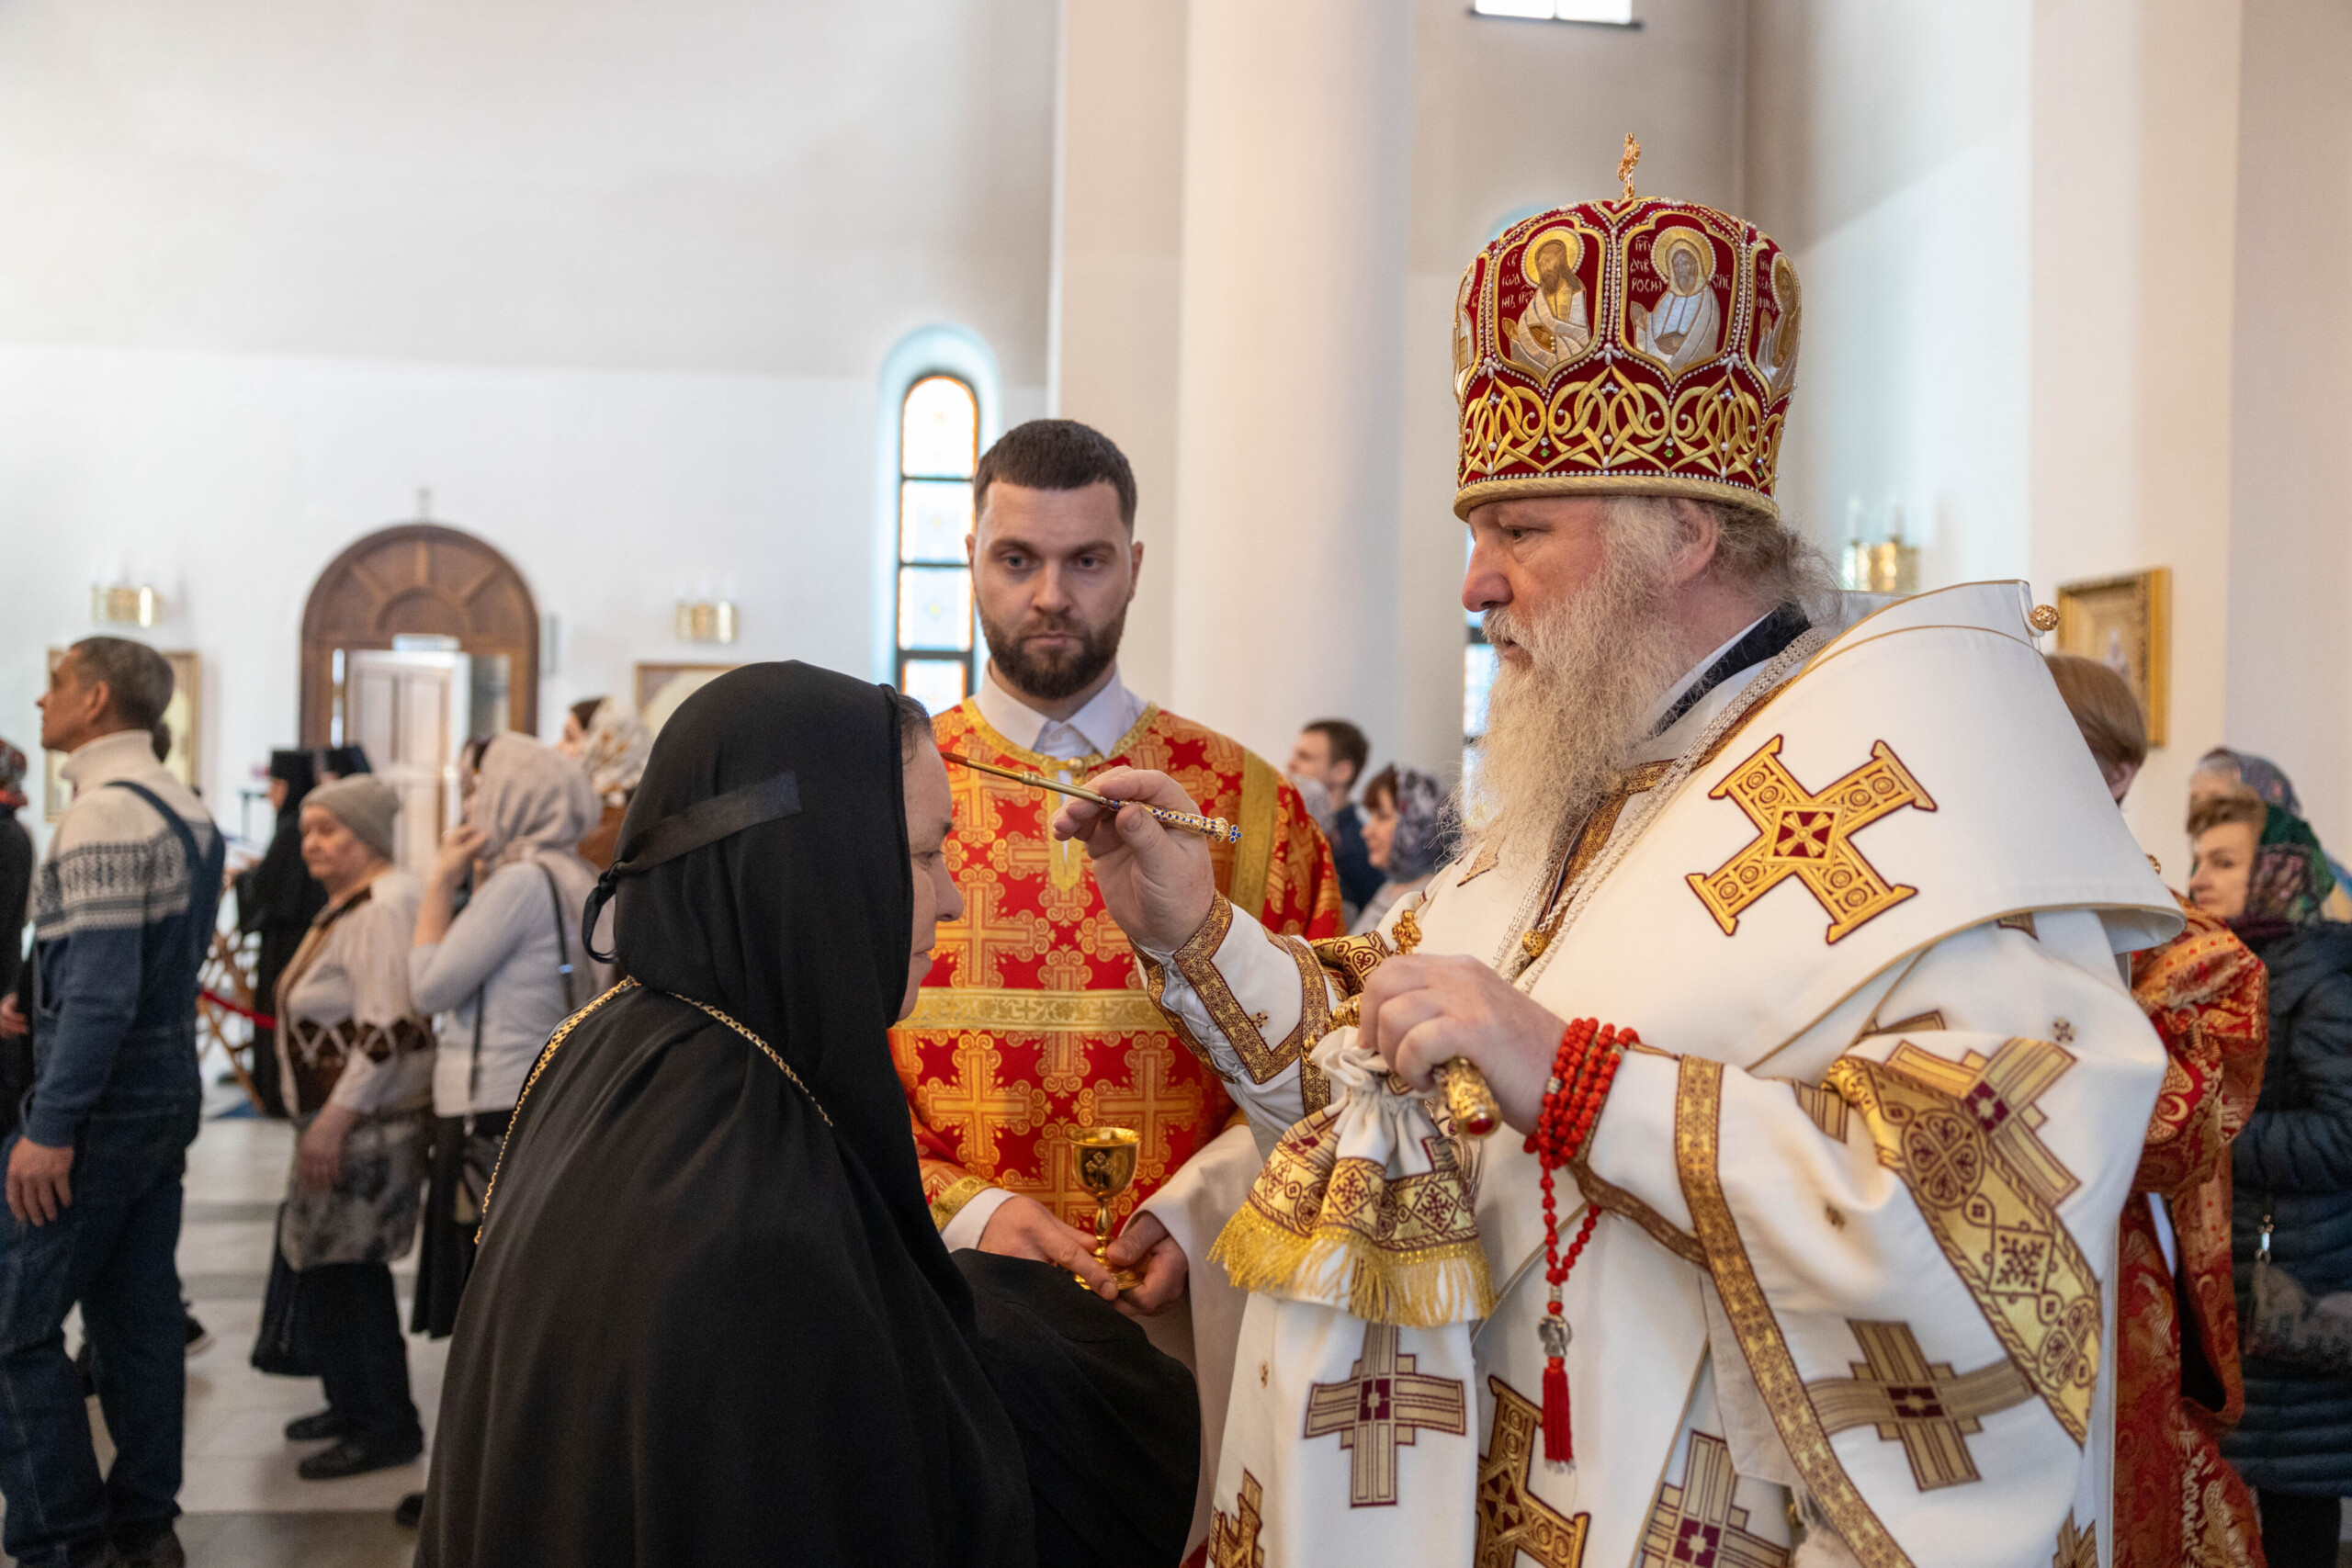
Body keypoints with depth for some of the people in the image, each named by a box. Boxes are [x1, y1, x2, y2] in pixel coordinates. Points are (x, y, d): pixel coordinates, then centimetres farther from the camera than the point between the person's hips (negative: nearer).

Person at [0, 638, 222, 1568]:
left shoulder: (104, 817, -17)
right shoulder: (188, 811, 11)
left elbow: (100, 987, -24)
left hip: (103, 1100, -9)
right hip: (169, 1089, 9)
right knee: (140, 1316, 13)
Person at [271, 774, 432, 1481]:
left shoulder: (384, 907, -17)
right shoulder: (350, 904, 16)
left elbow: (386, 1031, -23)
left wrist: (334, 1121, -23)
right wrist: (321, 1122, 20)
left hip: (372, 1124, -10)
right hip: (343, 1121, 10)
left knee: (346, 1268, -6)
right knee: (324, 1262, 15)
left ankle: (386, 1428, 4)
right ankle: (355, 1404, 28)